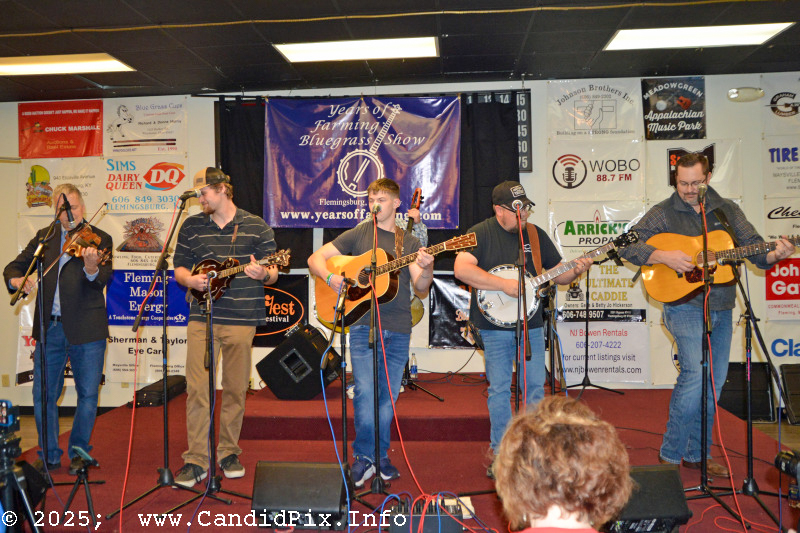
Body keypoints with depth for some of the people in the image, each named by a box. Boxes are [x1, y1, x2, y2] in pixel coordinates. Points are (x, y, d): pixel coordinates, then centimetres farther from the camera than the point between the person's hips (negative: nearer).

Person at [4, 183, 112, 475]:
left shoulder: (99, 239, -1)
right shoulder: (44, 237, 11)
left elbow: (102, 280, -14)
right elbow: (14, 267, 11)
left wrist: (91, 266, -37)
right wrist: (16, 280, -12)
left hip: (85, 330, -3)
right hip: (49, 328, 4)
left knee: (88, 394, 4)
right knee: (43, 394, 8)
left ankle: (78, 452, 23)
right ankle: (49, 456, 24)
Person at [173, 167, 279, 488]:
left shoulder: (257, 227, 5)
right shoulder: (191, 227, 11)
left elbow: (272, 274, 5)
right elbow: (179, 268, 15)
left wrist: (263, 274, -18)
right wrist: (191, 280, -7)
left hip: (242, 318, -1)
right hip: (202, 318, 1)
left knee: (236, 389, 7)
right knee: (198, 388, -4)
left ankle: (228, 452, 22)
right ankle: (197, 460, 5)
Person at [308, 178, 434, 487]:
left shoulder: (410, 243, 10)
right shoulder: (358, 235, 6)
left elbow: (421, 287, -1)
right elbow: (315, 258, 6)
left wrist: (426, 269, -22)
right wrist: (331, 278, -14)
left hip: (398, 330, 2)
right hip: (363, 325, -2)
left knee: (388, 395, 8)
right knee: (365, 392, -10)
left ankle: (380, 456, 24)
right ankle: (364, 456, 7)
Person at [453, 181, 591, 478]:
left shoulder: (536, 234, 9)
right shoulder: (481, 234, -5)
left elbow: (557, 274, 13)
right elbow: (461, 269, -22)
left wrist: (575, 270, -9)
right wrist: (504, 284, -24)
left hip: (532, 323, 4)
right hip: (495, 323, -4)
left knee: (536, 385, 8)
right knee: (499, 388, 4)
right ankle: (501, 450, 19)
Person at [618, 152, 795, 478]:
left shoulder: (727, 210, 10)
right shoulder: (663, 214, -2)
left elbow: (755, 248, 7)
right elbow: (627, 246, -9)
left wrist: (776, 254, -14)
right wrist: (664, 256, -22)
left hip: (721, 307, 6)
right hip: (685, 307, -5)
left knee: (715, 381, 10)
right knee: (695, 375, -17)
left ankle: (696, 454, 24)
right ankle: (670, 456, -2)